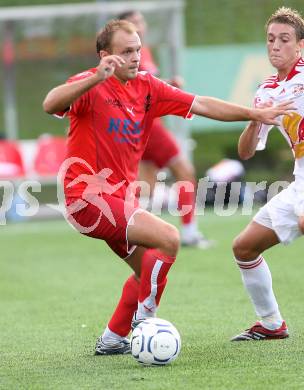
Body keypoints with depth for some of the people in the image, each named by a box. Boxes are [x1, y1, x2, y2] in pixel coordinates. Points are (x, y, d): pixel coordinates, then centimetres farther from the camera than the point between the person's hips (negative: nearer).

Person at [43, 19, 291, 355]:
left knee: (149, 270, 17)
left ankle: (112, 340, 27)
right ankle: (143, 320, -9)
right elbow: (51, 105, -34)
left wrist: (254, 113, 7)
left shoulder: (146, 87, 7)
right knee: (168, 239, -20)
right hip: (88, 198, -9)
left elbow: (201, 105, 10)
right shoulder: (91, 85, -14)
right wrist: (95, 79, -46)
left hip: (118, 198, 9)